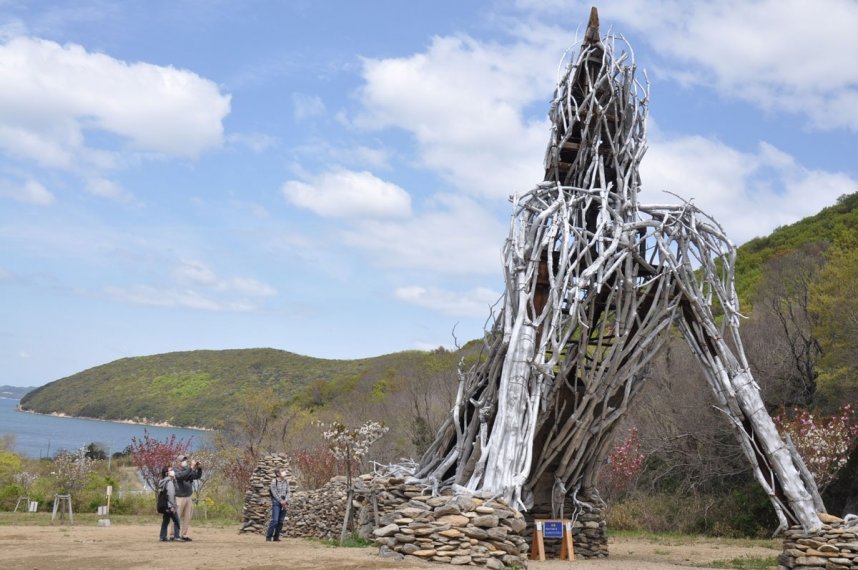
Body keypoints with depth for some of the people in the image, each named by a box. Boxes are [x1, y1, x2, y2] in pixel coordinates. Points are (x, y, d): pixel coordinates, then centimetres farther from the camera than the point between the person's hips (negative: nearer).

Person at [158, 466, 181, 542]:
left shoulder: (162, 481, 13)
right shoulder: (169, 482, -15)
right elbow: (171, 494, -20)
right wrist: (172, 506, -19)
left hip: (164, 505, 9)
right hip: (169, 505, -9)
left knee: (165, 520, 13)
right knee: (176, 521, -2)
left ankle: (163, 537, 13)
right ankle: (176, 536, -5)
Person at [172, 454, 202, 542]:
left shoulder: (189, 471, 12)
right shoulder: (176, 472, -6)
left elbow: (198, 476, 6)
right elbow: (182, 476, -25)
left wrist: (199, 468, -10)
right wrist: (191, 467, -31)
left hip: (189, 497, 6)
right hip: (179, 498, -6)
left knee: (187, 518, 7)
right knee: (177, 518, -5)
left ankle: (184, 535, 14)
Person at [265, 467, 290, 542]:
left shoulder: (286, 482, 10)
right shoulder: (274, 481, -4)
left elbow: (287, 492, 8)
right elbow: (274, 492, -8)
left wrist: (286, 501, -8)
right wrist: (281, 501, -12)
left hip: (284, 503, 5)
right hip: (276, 502, -5)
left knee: (281, 521, 3)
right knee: (275, 520, -12)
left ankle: (276, 537, 11)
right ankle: (268, 536, -4)